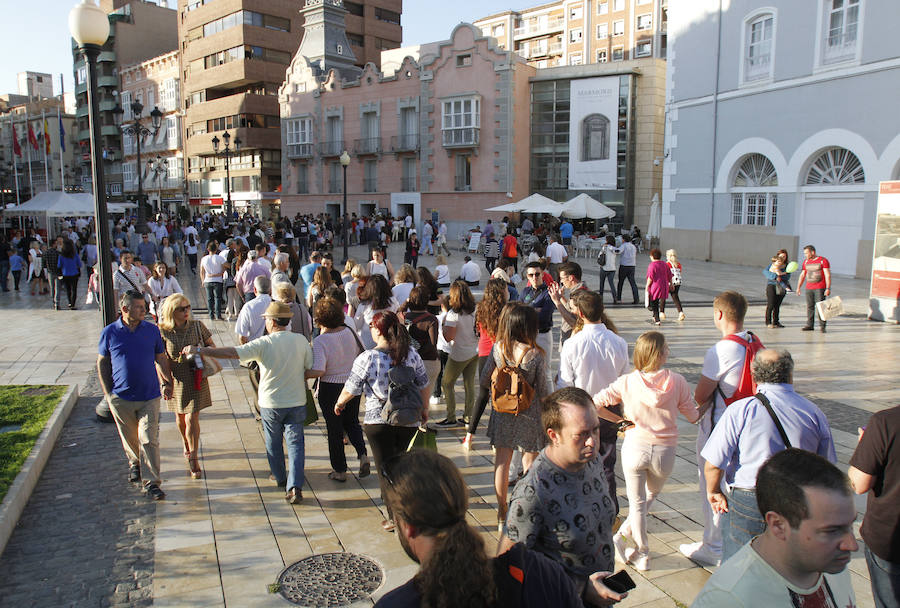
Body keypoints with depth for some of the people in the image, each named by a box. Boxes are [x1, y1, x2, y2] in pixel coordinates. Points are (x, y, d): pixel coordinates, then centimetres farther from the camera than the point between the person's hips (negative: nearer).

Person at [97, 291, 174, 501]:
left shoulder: (152, 330, 1)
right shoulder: (110, 332, -3)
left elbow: (161, 359, 11)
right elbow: (101, 363, 6)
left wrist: (167, 383, 6)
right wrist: (107, 393, 2)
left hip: (149, 397, 0)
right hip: (121, 398, 0)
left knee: (149, 439, -5)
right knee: (129, 438, 16)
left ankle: (151, 482, 0)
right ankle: (135, 463, 44)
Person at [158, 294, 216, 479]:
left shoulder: (197, 326, -7)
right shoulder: (163, 331, -9)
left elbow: (211, 345, 5)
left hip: (196, 379, -1)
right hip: (176, 380, 1)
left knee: (192, 418, -5)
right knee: (180, 417, 18)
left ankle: (193, 459, 3)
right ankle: (187, 446, 44)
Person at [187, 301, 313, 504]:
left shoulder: (263, 344, -14)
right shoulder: (301, 341, -4)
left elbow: (231, 353, -19)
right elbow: (308, 370, 3)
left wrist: (199, 350, -13)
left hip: (271, 404, -2)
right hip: (297, 402, 2)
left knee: (273, 444, 19)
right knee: (295, 443, 5)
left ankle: (280, 479, 36)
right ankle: (295, 487, -7)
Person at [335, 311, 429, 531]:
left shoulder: (367, 358, -14)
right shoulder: (412, 355, -3)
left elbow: (350, 390, -6)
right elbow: (422, 386, 6)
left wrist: (339, 403, 14)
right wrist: (424, 408, 22)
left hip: (378, 421, -4)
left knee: (385, 468, 8)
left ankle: (394, 516, 11)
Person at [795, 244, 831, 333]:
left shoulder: (823, 261, -5)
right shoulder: (806, 262, 12)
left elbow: (828, 275, -9)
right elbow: (802, 275, 17)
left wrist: (828, 288, -16)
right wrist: (798, 287, 11)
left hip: (820, 288, -5)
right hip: (809, 289, 5)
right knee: (809, 307, 5)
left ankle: (822, 326, -3)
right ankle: (809, 325, 9)